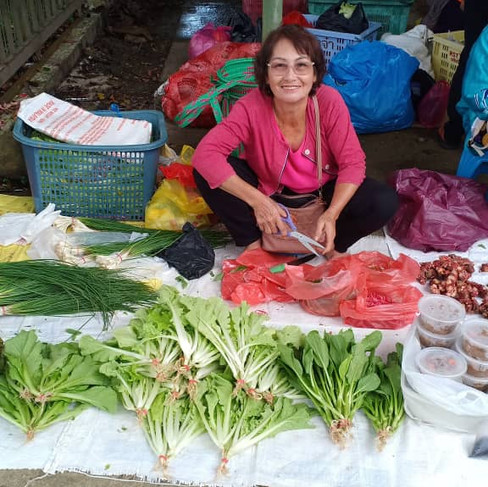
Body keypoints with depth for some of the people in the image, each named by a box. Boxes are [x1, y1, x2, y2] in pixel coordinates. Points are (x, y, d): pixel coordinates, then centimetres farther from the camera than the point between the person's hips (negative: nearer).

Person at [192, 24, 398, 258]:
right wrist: (257, 201, -36)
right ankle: (254, 243, -7)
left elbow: (353, 163, -17)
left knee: (385, 202, -25)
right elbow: (204, 153, -33)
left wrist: (331, 214, -32)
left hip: (322, 192, 1)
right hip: (268, 193, 0)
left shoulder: (329, 101, -24)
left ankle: (330, 243, 3)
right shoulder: (251, 107, -26)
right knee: (205, 172, -25)